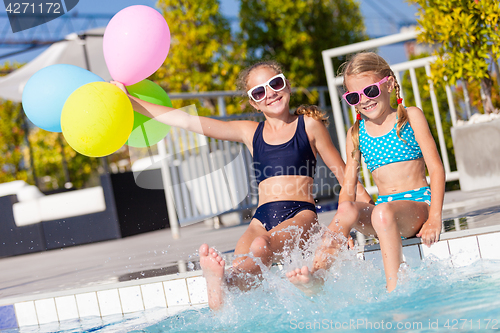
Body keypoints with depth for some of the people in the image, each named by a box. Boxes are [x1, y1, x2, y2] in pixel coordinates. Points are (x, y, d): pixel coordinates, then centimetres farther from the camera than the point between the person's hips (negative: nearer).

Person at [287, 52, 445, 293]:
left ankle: (394, 289, -39)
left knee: (382, 212, -37)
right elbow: (348, 185, 10)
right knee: (347, 210, -29)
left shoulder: (411, 117, 6)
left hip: (418, 203, -3)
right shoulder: (356, 133, 14)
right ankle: (315, 274, -38)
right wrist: (342, 228, -10)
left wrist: (434, 219, -13)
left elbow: (436, 168, 0)